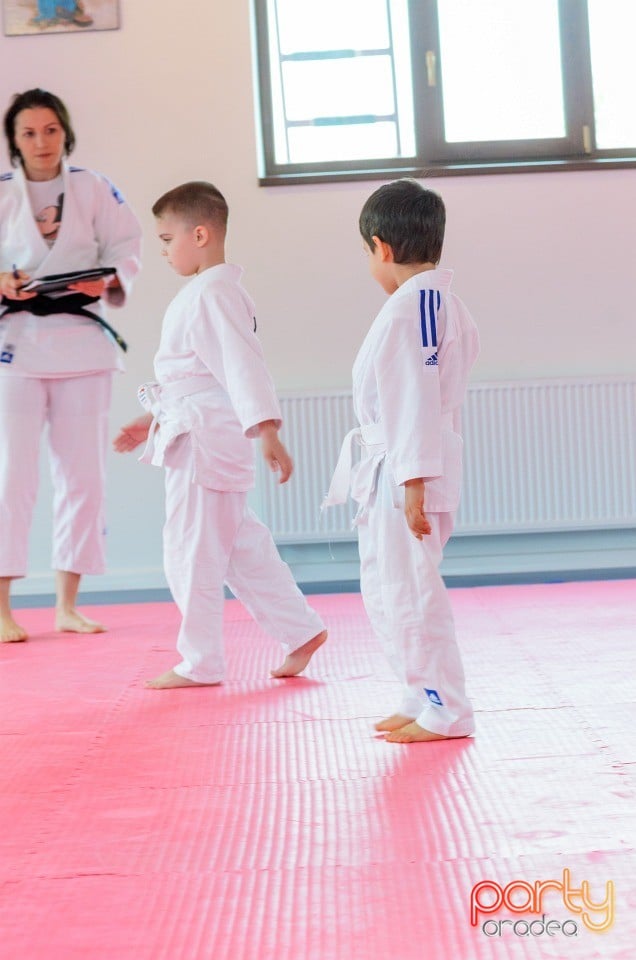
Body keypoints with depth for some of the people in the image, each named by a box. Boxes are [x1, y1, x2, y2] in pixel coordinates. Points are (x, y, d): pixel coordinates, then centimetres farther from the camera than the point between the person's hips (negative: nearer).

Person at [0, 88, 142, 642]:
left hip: (81, 341, 2)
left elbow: (125, 248, 3)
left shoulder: (94, 189, 5)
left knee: (82, 472, 5)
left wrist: (108, 280, -17)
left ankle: (67, 605, 16)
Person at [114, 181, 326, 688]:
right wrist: (153, 421, 29)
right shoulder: (201, 293, 16)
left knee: (192, 551, -1)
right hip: (196, 435, 10)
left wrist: (266, 430, -31)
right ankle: (302, 631, 22)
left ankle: (201, 663, 9)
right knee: (241, 545, 15)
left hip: (204, 439, -10)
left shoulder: (213, 293, -15)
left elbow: (242, 362, -25)